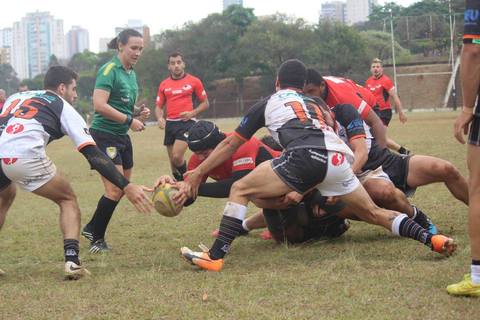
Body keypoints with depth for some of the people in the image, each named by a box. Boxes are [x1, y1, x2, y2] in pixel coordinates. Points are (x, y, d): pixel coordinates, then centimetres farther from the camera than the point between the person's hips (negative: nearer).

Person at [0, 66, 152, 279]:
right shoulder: (63, 108, 19)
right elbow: (93, 154, 10)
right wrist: (126, 187, 7)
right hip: (25, 156, -5)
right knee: (68, 200, 19)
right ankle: (72, 260, 3)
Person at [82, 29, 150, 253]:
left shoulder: (131, 73, 13)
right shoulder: (109, 70, -13)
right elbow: (99, 105, -23)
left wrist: (138, 112, 5)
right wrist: (130, 120, -20)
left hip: (122, 138, 9)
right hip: (104, 135, -9)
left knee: (122, 189, 12)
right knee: (115, 189, -12)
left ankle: (91, 228, 27)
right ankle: (97, 240, 1)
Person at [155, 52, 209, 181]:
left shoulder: (194, 81, 1)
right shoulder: (164, 85, 10)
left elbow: (205, 103, 6)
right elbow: (159, 106, 15)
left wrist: (192, 113, -11)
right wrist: (160, 118, -7)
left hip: (186, 122, -4)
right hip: (170, 123, 4)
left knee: (177, 157, -19)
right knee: (172, 160, 7)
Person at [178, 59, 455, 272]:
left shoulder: (268, 104, 26)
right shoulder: (314, 105, 39)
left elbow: (231, 144, 27)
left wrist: (197, 175, 32)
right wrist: (301, 189, 46)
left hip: (306, 157, -5)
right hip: (339, 159, 5)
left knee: (240, 190, 6)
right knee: (373, 213, 20)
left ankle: (215, 257, -6)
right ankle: (431, 238, 5)